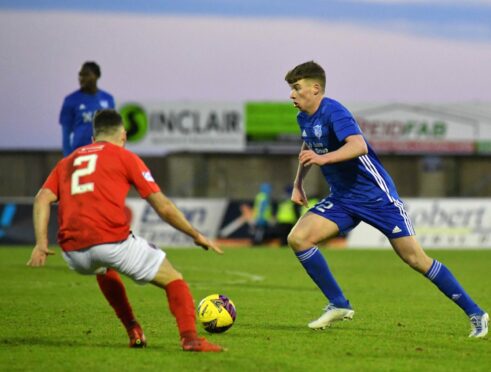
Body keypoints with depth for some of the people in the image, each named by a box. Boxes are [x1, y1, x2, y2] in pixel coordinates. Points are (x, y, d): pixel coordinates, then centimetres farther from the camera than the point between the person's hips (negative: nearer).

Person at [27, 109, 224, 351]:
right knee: (173, 279, 10)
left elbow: (42, 198, 8)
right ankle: (190, 338, -12)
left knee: (104, 270, 40)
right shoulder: (125, 157, 13)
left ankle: (133, 331, 30)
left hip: (73, 252, 5)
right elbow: (163, 207, 9)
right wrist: (197, 236, 19)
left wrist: (41, 244, 1)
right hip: (113, 241, -5)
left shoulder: (66, 162, 25)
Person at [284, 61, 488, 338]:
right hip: (342, 198, 8)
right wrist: (298, 184, 22)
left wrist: (323, 158, -47)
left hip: (375, 194, -8)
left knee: (414, 257, -9)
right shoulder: (304, 119, 7)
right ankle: (339, 305, 0)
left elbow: (359, 146, -36)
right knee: (298, 238, -10)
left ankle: (475, 314, 1)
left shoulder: (333, 112, -19)